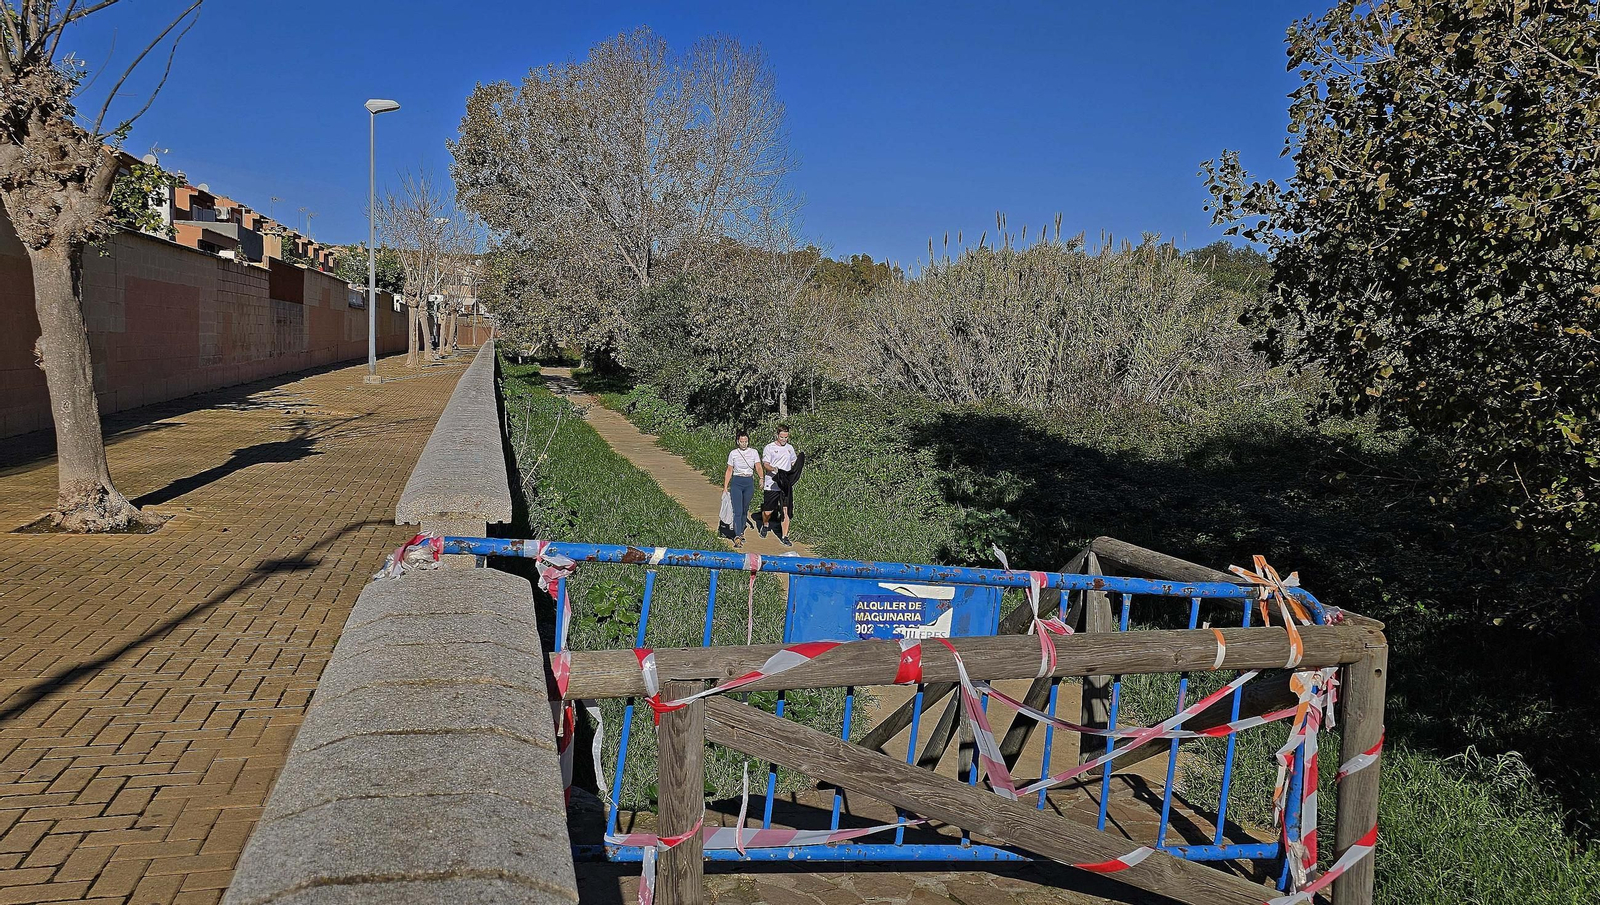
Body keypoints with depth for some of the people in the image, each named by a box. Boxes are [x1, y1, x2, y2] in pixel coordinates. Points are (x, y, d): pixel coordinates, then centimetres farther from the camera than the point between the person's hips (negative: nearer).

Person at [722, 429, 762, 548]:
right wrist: (725, 487, 4)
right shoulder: (733, 454, 1)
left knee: (745, 510, 12)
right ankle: (737, 537, -20)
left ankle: (741, 532, 29)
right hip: (736, 483, -2)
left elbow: (758, 467, -7)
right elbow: (729, 471, 7)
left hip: (749, 483, 2)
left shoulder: (753, 452, 2)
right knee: (737, 511, -12)